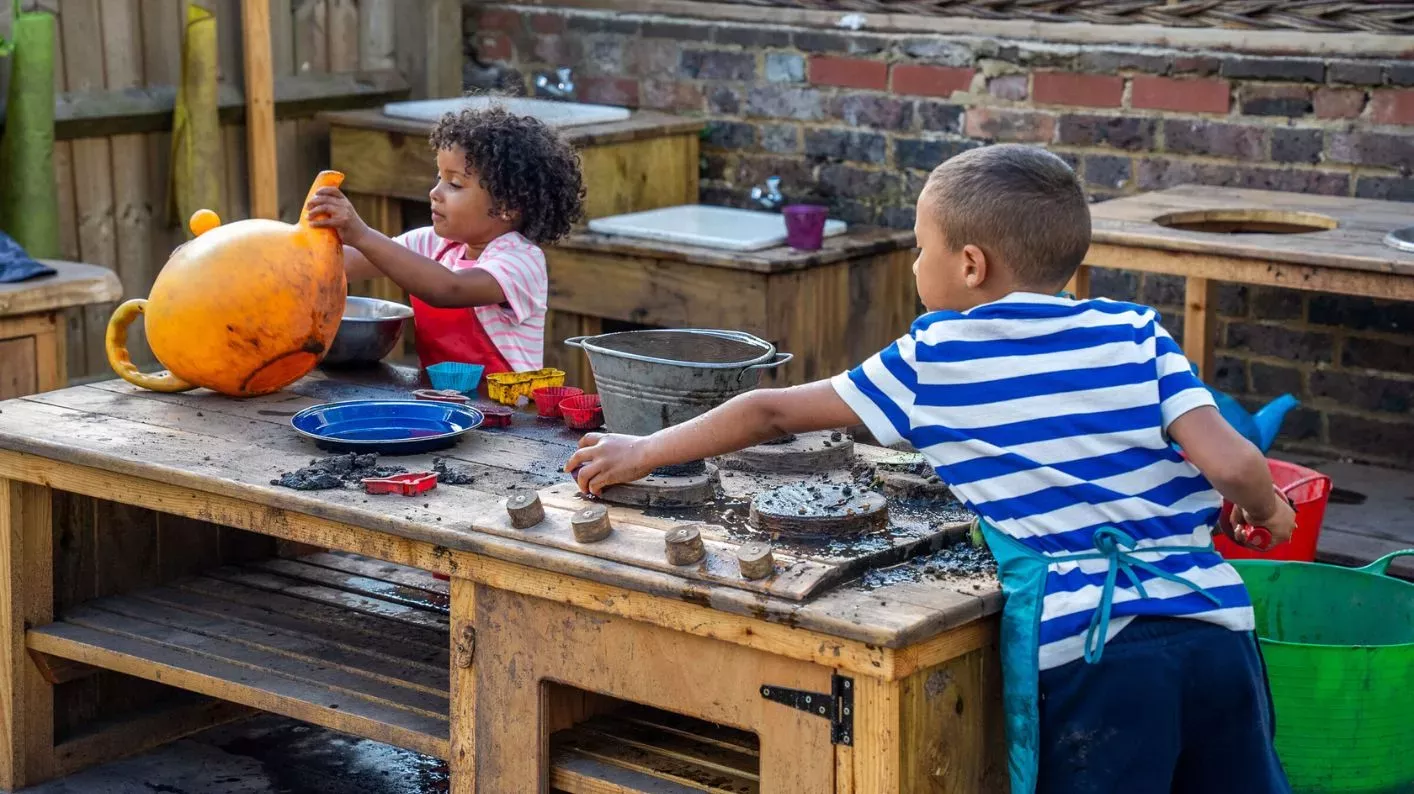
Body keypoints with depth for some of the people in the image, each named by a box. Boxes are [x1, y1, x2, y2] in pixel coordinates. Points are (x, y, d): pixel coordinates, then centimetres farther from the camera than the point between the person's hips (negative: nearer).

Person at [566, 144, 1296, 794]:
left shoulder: (932, 359, 7)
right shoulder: (1134, 335, 9)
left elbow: (771, 414, 14)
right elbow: (1233, 465, 0)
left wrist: (643, 453, 27)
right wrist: (1265, 508, 23)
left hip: (1085, 648, -2)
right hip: (1213, 629, 3)